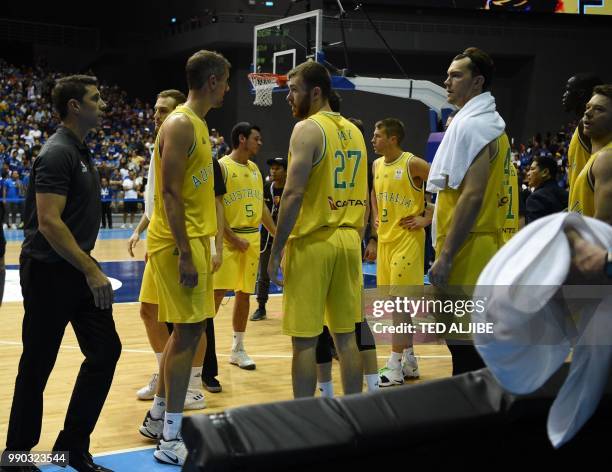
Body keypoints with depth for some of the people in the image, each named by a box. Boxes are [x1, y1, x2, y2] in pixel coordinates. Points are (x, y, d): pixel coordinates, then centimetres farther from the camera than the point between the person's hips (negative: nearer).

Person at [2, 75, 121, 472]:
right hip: (49, 272, -9)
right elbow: (48, 222, -24)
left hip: (78, 269, 9)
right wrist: (92, 271, -25)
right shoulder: (58, 153, -16)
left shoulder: (81, 152, 13)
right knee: (37, 366, 1)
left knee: (105, 350, 8)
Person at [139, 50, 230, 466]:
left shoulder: (197, 125, 16)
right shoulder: (181, 125, -15)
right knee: (188, 331, -7)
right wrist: (185, 253, -23)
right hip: (181, 244, -10)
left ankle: (158, 419, 27)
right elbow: (170, 193, -20)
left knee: (188, 330, 15)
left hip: (194, 241, 10)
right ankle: (170, 440, 0)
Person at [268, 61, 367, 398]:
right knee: (346, 336, 12)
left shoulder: (307, 129, -10)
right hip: (349, 241, 7)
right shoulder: (353, 131, 14)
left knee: (304, 340, -1)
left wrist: (276, 252, -13)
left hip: (312, 243, -7)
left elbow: (294, 193, -17)